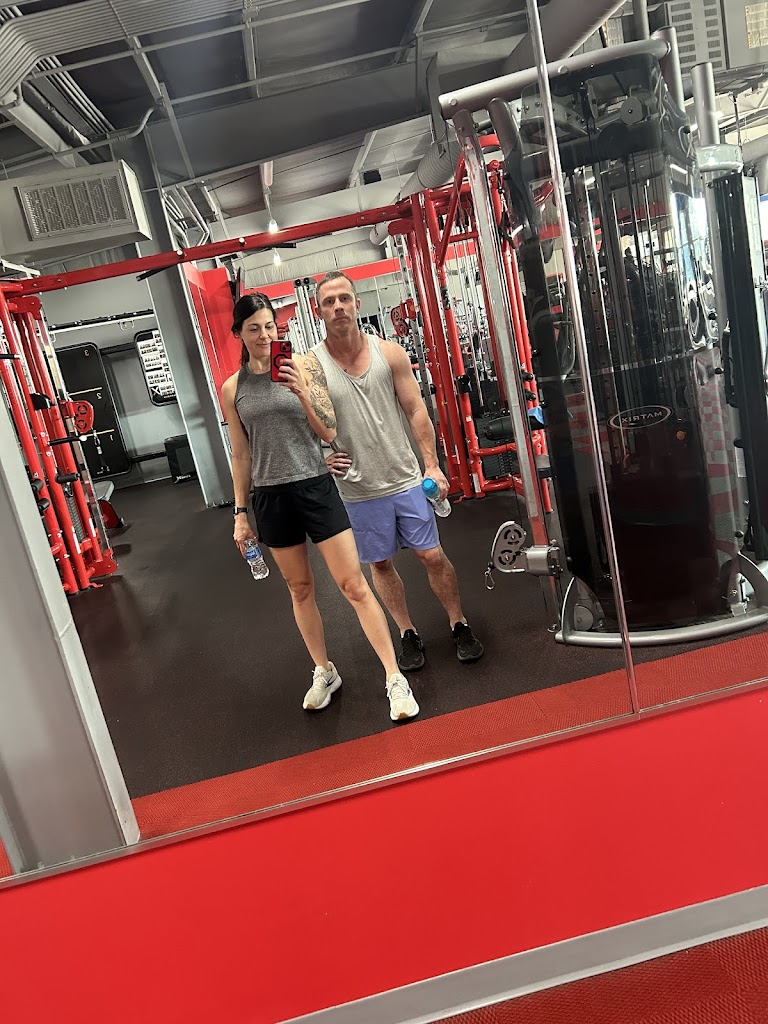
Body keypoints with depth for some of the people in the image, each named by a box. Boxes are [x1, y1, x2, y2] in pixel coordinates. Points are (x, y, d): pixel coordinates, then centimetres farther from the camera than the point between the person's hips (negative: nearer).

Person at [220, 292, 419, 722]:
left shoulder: (304, 365, -3)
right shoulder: (232, 389, 4)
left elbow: (330, 432, -6)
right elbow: (241, 455, 9)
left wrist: (302, 392, -21)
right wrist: (241, 513, 9)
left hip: (315, 486, -2)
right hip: (271, 497, 3)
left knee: (354, 585, -3)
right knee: (300, 589, 15)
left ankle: (395, 679, 7)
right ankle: (325, 672, 33)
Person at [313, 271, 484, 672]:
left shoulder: (389, 352, -1)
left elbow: (415, 410, 1)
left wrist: (432, 465, -3)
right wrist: (321, 456, -18)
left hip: (405, 478, 1)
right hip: (358, 489, 0)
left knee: (432, 554, 6)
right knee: (380, 563, 12)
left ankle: (460, 625, 26)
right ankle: (408, 634, 30)